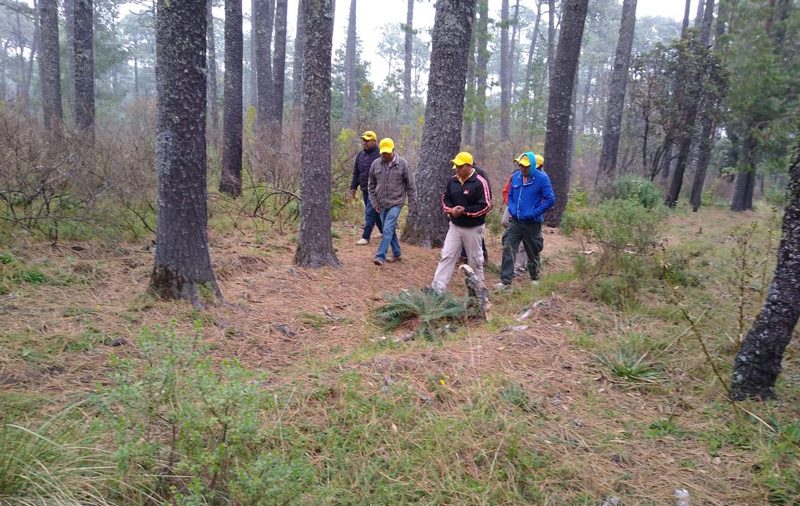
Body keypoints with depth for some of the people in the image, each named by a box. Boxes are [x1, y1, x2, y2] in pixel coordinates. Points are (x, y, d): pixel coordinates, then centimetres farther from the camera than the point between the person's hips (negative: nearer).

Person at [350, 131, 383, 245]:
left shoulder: (380, 155, -12)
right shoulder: (360, 155, 11)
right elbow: (356, 173, 18)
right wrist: (353, 187, 14)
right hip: (365, 190, 8)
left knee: (370, 213, -7)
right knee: (375, 213, 16)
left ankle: (365, 237, -2)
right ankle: (385, 232, 31)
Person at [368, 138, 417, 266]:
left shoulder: (403, 164, -8)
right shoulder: (376, 164, 0)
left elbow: (410, 186, -3)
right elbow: (372, 186, 10)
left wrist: (412, 204, -3)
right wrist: (374, 202, 5)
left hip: (396, 203, -4)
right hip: (382, 204, 4)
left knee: (388, 229, -14)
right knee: (390, 230, 13)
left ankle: (380, 256, -13)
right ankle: (396, 254, 27)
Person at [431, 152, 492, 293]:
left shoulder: (480, 182, -15)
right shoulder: (452, 181, 3)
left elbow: (485, 206, -17)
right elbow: (445, 198, 12)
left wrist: (465, 210, -21)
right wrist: (450, 209, -9)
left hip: (473, 229, -5)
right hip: (455, 226, 5)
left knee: (475, 260, 9)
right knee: (447, 256, 0)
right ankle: (437, 289, 0)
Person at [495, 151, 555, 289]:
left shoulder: (542, 178, -12)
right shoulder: (515, 176, 3)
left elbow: (550, 200, -14)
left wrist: (534, 213, -17)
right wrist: (512, 210, 0)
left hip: (532, 224, -3)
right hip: (515, 221, 4)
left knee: (533, 253, 13)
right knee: (508, 249, -8)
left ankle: (535, 279, 34)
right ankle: (505, 281, -5)